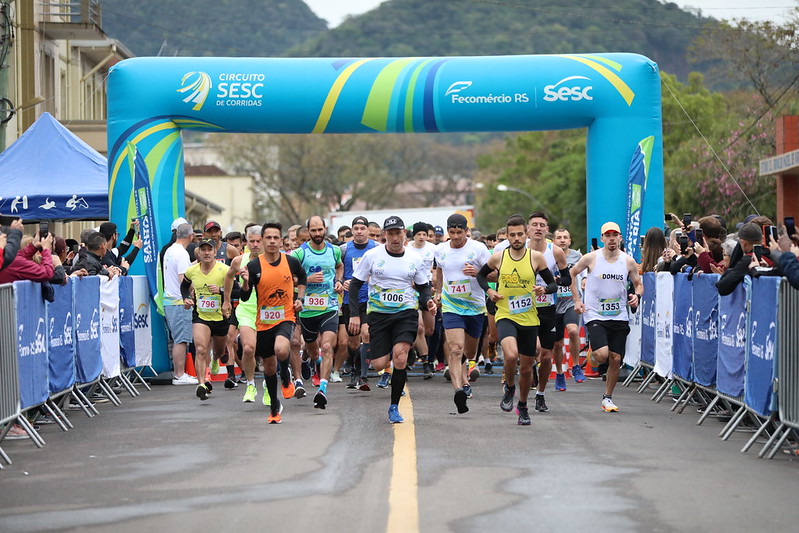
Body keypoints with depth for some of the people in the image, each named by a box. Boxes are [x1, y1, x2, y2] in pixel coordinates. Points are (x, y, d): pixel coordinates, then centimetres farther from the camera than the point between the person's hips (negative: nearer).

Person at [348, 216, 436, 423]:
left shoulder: (413, 260, 5)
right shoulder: (372, 256, -2)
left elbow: (423, 287, 17)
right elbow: (354, 285, 2)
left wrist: (428, 302, -5)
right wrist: (354, 314, -7)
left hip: (406, 312, 0)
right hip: (378, 313, 0)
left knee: (399, 356, -21)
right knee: (379, 364, -6)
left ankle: (394, 407, -9)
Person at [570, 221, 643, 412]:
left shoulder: (628, 261, 1)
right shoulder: (591, 258, -5)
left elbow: (638, 284, 13)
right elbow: (572, 274, 10)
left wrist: (637, 296, -9)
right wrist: (577, 299, 2)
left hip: (619, 317, 3)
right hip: (595, 316, -3)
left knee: (615, 359, 2)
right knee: (602, 355, -21)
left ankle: (607, 398, 20)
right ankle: (593, 354, 17)